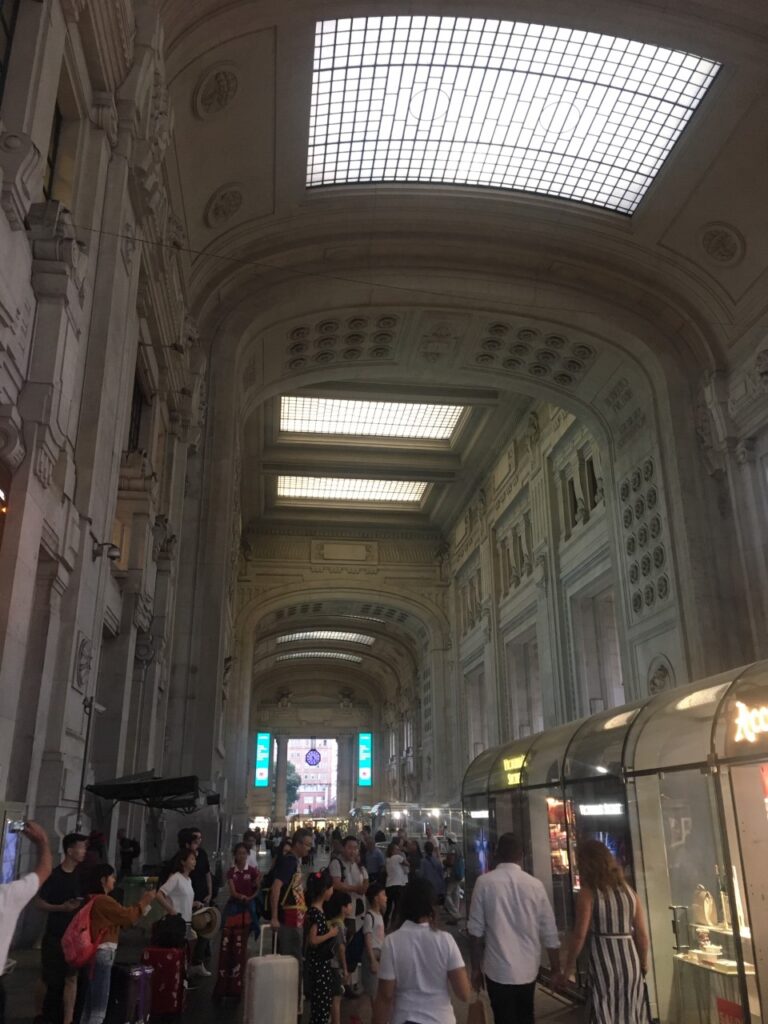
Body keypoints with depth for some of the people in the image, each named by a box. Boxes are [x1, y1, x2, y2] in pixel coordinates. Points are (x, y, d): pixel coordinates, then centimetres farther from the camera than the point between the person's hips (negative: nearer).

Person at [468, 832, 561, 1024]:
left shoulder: (484, 882, -8)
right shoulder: (535, 884, -4)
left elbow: (476, 930, -5)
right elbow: (549, 932, 1)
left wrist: (476, 967, 6)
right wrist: (556, 968, 13)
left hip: (498, 969, -3)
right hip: (528, 968, 3)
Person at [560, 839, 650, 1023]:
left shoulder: (588, 893, -7)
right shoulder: (628, 890, 6)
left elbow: (580, 935, -11)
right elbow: (642, 933, 7)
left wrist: (569, 964, 0)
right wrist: (643, 963, 20)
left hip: (603, 961, -4)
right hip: (629, 959, 4)